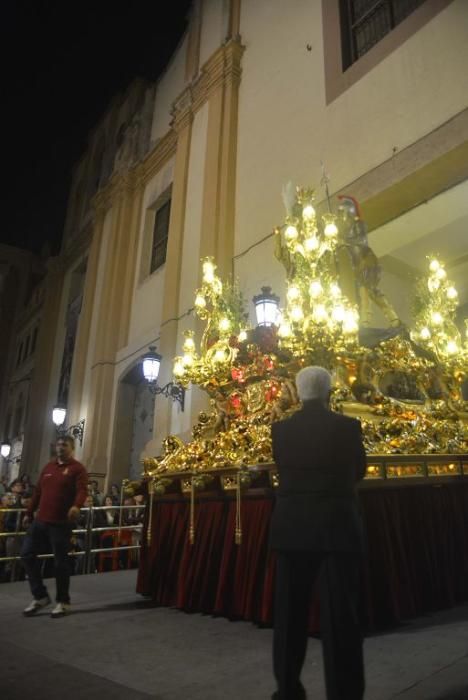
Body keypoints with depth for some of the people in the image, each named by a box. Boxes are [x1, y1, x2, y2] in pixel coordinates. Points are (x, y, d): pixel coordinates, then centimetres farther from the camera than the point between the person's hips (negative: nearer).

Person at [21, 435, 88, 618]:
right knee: (27, 554, 6)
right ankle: (40, 596, 21)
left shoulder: (77, 468, -5)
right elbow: (38, 491, 20)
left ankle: (63, 601, 17)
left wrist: (76, 506, -37)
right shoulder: (48, 467, 16)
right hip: (40, 520, 7)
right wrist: (29, 513, 21)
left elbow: (82, 490, -18)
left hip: (61, 523, -7)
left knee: (60, 561, 1)